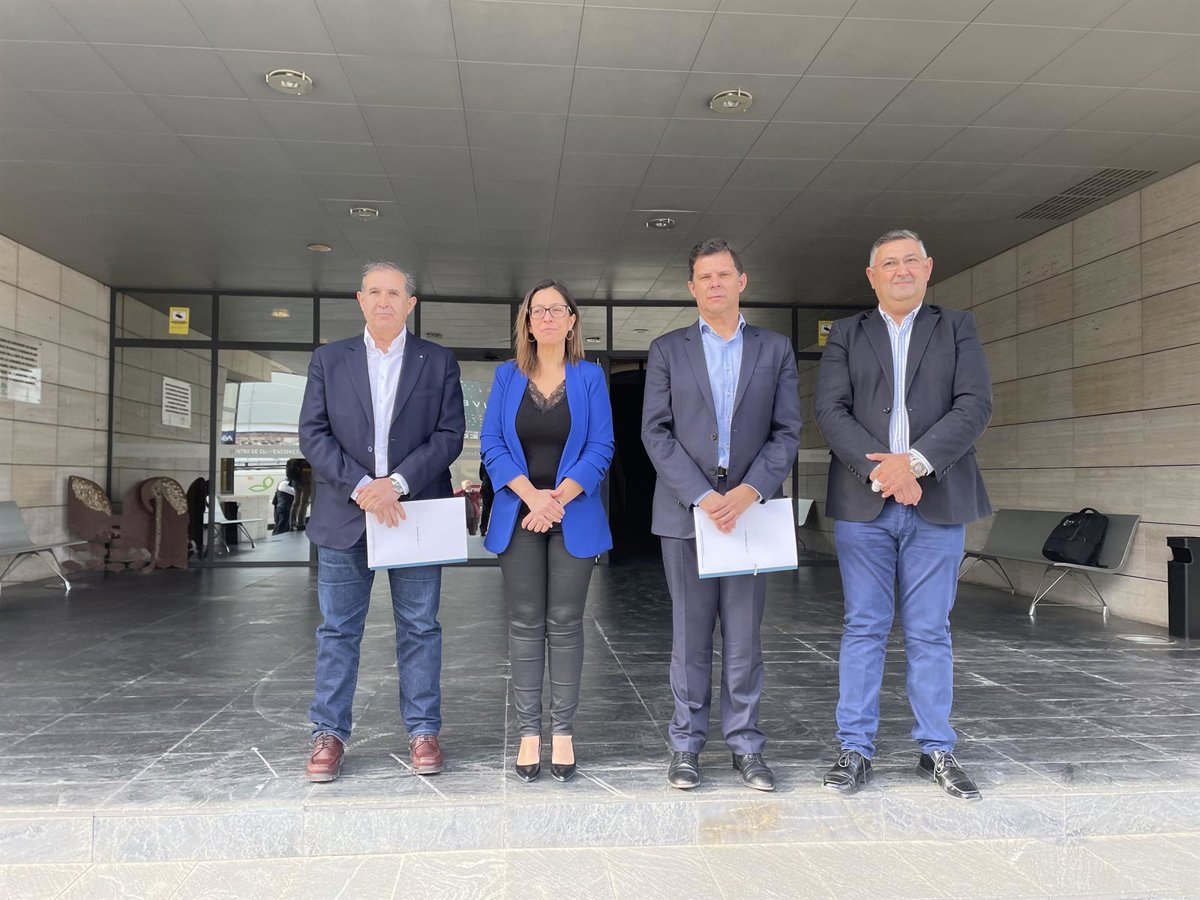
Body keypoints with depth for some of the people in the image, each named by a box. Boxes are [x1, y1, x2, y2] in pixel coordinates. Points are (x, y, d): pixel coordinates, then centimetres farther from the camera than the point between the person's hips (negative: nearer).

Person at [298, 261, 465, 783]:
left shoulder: (439, 362, 6)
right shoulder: (328, 360, 8)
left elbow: (449, 434, -2)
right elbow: (313, 433, 0)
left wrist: (398, 483, -14)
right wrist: (360, 487, -13)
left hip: (414, 511, -1)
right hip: (344, 513, 1)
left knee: (419, 627, 6)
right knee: (338, 629, 7)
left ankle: (423, 732, 17)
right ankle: (329, 735, 18)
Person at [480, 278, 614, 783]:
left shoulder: (589, 377, 4)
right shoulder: (507, 376, 7)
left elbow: (601, 448, -2)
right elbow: (491, 444, 0)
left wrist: (558, 498, -14)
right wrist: (532, 495, -13)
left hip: (573, 517, -1)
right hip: (518, 517, 1)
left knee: (565, 624, 3)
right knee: (525, 624, 4)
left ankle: (563, 732, 13)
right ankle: (529, 732, 13)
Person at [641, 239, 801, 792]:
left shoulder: (775, 349, 10)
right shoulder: (667, 350, 7)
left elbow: (787, 431, 4)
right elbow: (655, 431, -1)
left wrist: (750, 490, -12)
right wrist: (701, 495, -12)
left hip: (750, 507, 1)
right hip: (685, 508, 0)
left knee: (744, 635, 6)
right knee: (690, 633, 6)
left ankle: (745, 745, 17)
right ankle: (687, 743, 17)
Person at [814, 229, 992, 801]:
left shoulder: (957, 328, 11)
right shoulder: (846, 334, 11)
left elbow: (975, 405, -2)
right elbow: (830, 410, -1)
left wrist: (914, 461, -15)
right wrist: (880, 470, -15)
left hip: (937, 503, 0)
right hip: (863, 503, 0)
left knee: (930, 632, 7)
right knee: (863, 629, 5)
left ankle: (936, 751, 19)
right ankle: (856, 749, 13)